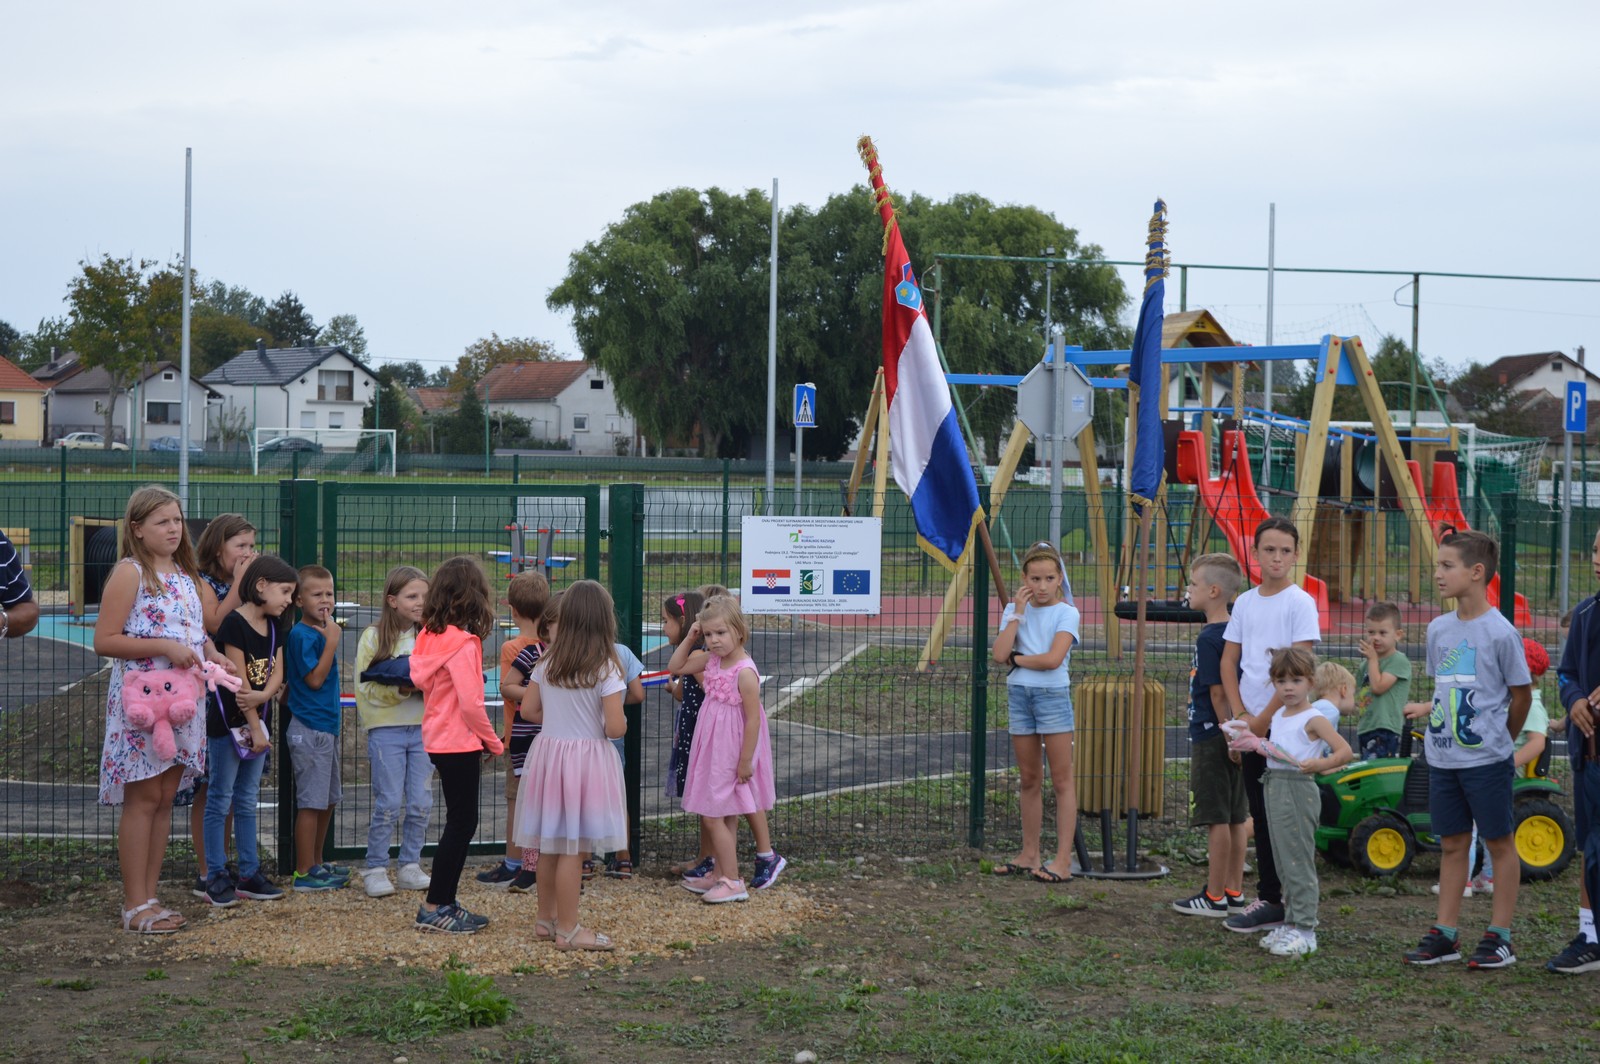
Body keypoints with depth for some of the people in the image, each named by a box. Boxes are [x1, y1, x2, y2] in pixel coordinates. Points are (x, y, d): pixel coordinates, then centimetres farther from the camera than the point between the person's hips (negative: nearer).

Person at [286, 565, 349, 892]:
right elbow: (315, 678, -19)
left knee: (328, 800, 16)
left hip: (327, 725, 9)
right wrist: (332, 642, -19)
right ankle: (305, 873, 0)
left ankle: (316, 863, 28)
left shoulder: (322, 631, 12)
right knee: (311, 802, -5)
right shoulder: (302, 635, -13)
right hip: (309, 729, -9)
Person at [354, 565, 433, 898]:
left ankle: (410, 867, 17)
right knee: (388, 803, -4)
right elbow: (365, 687, -7)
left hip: (424, 728, 4)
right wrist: (399, 689, -20)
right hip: (386, 729, -4)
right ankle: (375, 869, 8)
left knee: (421, 803, 5)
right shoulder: (373, 637, -3)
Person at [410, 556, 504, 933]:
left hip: (438, 740, 9)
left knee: (460, 822, 16)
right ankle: (435, 907, 3)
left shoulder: (430, 635, 5)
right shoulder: (464, 643, -19)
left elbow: (419, 678, 12)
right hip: (459, 743, -9)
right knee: (461, 823, -1)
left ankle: (444, 902, 20)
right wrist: (494, 742, -7)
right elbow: (470, 704, -22)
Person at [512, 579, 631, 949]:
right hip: (586, 758, -6)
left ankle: (546, 918, 28)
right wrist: (612, 726, 4)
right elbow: (615, 728, -17)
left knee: (549, 844, 16)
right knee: (573, 847, 0)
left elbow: (528, 710, 8)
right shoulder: (605, 668, -14)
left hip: (548, 752, 6)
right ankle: (567, 929, 6)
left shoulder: (547, 662, 2)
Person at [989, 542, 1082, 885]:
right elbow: (999, 654, -8)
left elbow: (1053, 659, -18)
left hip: (1053, 694, -4)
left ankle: (1063, 860, -1)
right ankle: (1030, 854, 20)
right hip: (1019, 694, 5)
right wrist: (1018, 612, -7)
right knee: (1029, 780, 12)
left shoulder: (1066, 613, -4)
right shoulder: (1014, 610, 7)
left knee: (1061, 780, -1)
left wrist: (1015, 658, -7)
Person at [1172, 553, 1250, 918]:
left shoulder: (1208, 638, -16)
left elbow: (1217, 692, -18)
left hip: (1212, 739, -9)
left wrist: (1229, 735, -15)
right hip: (1233, 738, 9)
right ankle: (1234, 893, 19)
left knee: (1217, 820, -3)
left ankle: (1214, 898, 2)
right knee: (1235, 819, 12)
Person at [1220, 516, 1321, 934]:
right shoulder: (1245, 602, 10)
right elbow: (1229, 662, 11)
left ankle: (1278, 904, 0)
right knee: (1261, 815, 10)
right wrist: (1241, 716, -2)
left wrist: (1263, 719, -13)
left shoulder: (1300, 603, -8)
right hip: (1251, 724, 6)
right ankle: (1268, 899, 17)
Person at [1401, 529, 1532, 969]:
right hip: (1442, 757, 6)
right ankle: (1445, 934, 16)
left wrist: (1501, 737, 6)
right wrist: (1428, 709, 4)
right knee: (1452, 843, 11)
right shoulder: (1439, 628, 7)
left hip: (1486, 757, -6)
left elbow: (1521, 693, -3)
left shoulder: (1500, 632, -12)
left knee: (1499, 842, 4)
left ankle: (1500, 936, 11)